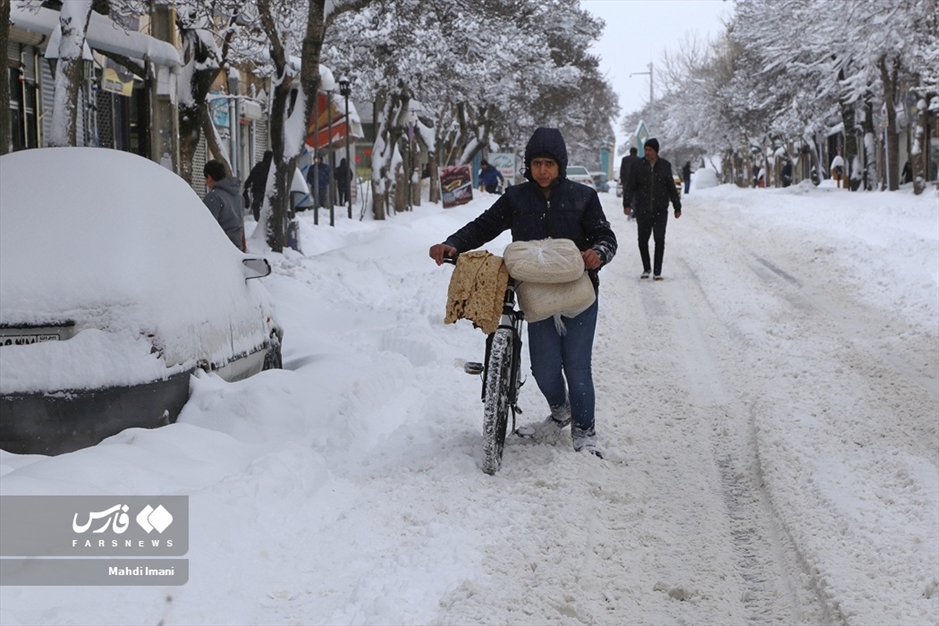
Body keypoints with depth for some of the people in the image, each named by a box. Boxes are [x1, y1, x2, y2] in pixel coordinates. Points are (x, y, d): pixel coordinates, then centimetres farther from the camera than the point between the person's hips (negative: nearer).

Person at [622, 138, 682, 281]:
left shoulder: (665, 166, 3)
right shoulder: (639, 166, 1)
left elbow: (671, 188, 10)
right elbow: (630, 186, 1)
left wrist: (677, 207, 13)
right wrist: (627, 204, -10)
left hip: (660, 210, 0)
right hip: (643, 210, 0)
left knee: (659, 240, -5)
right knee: (642, 240, 5)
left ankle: (657, 272, 1)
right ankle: (646, 268, 23)